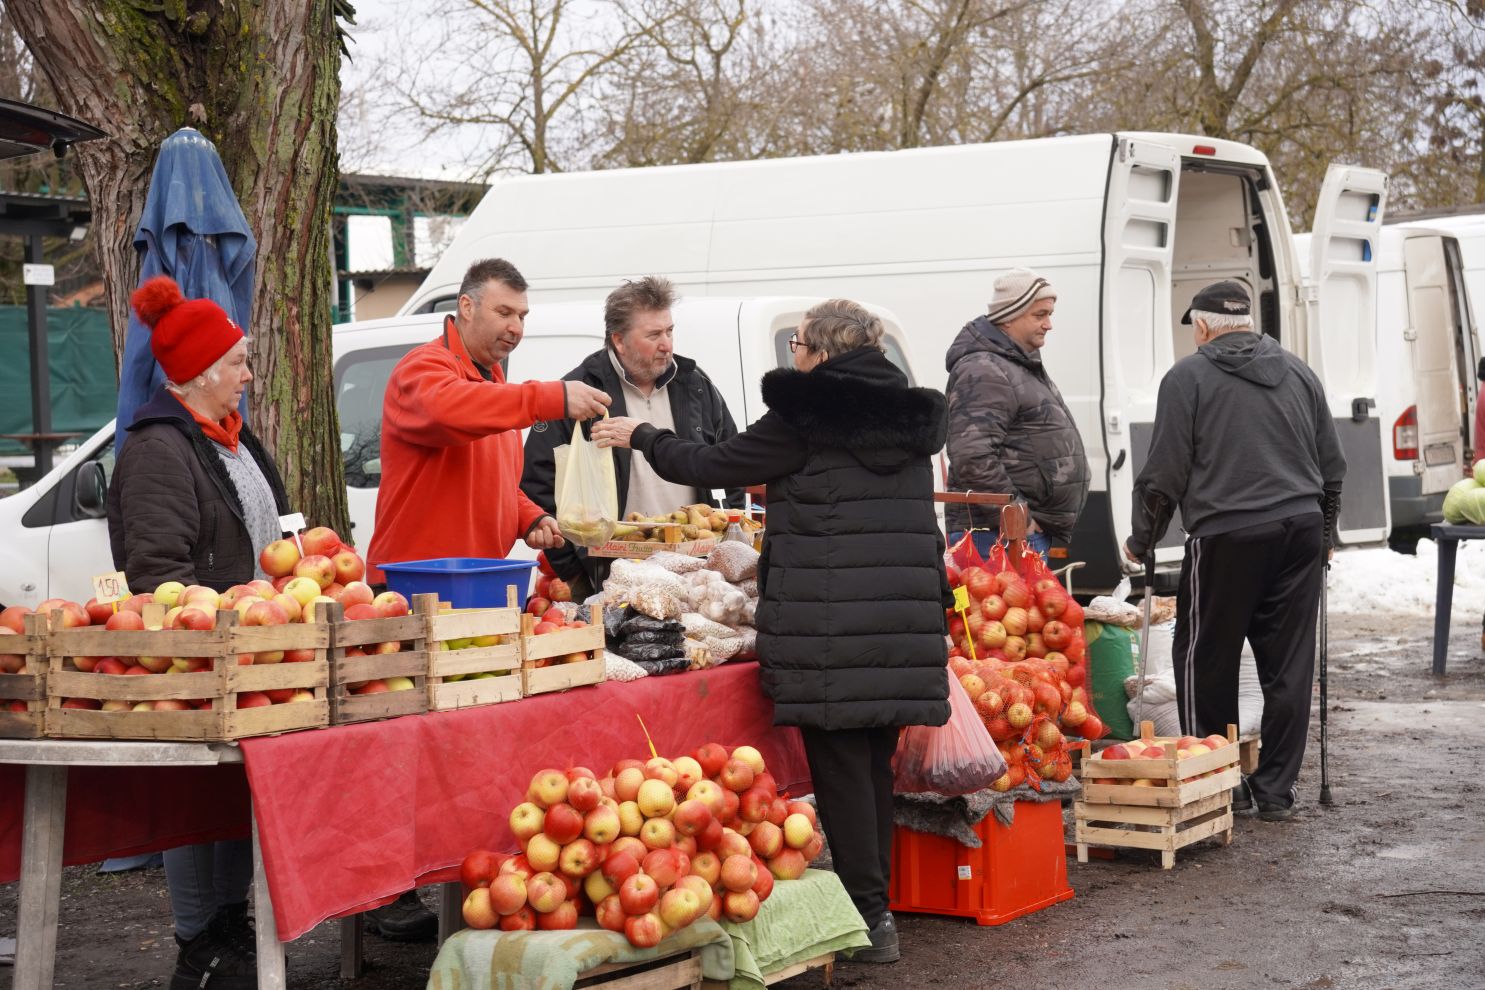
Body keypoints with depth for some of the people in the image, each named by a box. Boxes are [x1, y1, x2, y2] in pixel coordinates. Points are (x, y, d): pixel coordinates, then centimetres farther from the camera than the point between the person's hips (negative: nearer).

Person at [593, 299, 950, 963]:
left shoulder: (806, 417, -5)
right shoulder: (911, 420, 13)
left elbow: (714, 465, 4)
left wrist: (642, 437, 18)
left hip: (829, 625, -6)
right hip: (904, 619, 6)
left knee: (838, 763, 0)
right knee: (874, 761, 13)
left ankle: (868, 915, 1)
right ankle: (874, 905, 18)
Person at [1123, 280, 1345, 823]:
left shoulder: (1188, 377, 1)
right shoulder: (1297, 372, 16)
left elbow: (1164, 474, -3)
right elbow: (1332, 466, 19)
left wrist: (1141, 540, 10)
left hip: (1226, 536, -5)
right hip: (1301, 531, 5)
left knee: (1206, 663, 6)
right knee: (1288, 666, 6)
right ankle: (1276, 790, 9)